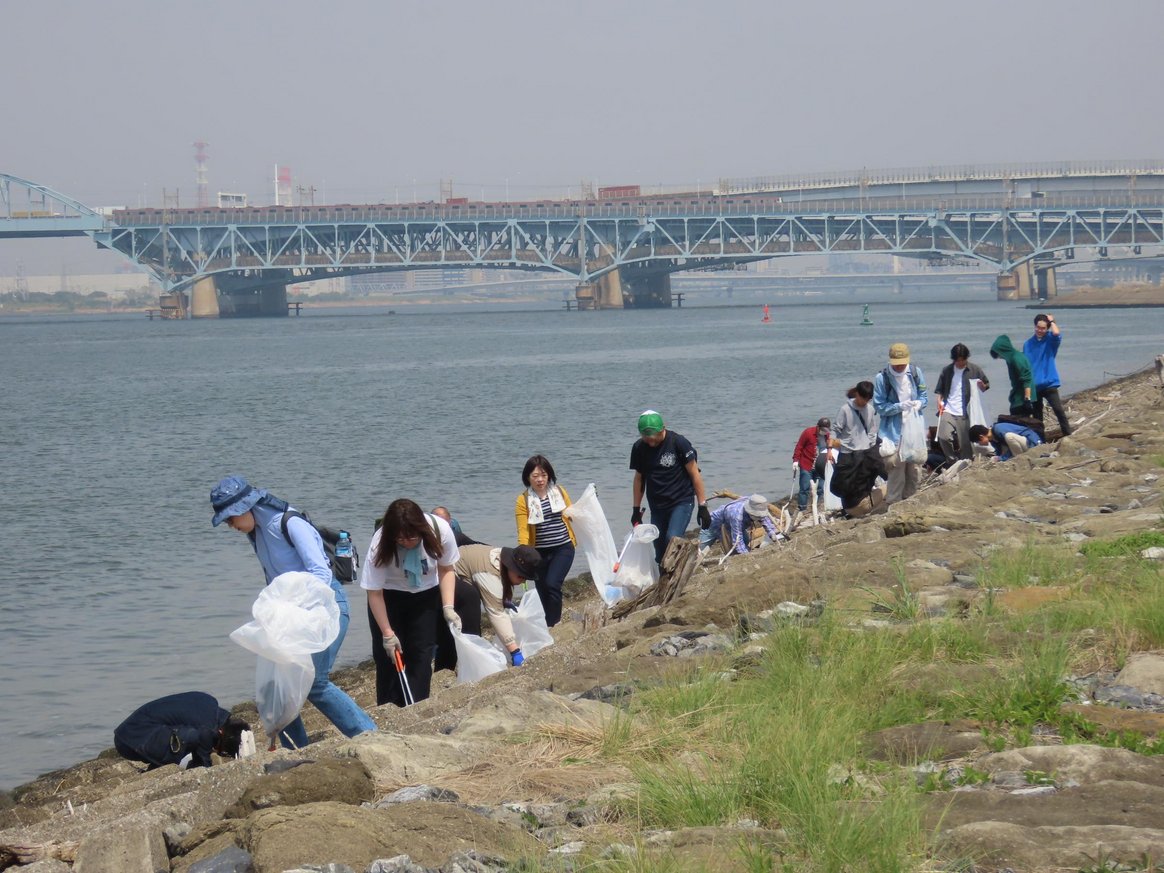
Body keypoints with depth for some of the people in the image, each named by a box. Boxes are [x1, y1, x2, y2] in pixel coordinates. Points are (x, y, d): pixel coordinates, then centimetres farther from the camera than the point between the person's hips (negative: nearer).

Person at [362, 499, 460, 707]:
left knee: (422, 654, -2)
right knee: (391, 656, -5)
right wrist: (387, 633, -20)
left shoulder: (440, 530, -27)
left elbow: (446, 569, -7)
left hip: (425, 595, 2)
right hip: (389, 596, -2)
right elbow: (374, 592, -23)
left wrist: (448, 607, -16)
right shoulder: (380, 544, -32)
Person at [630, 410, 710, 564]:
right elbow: (639, 478, 12)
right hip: (657, 507, 5)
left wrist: (703, 506, -10)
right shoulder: (639, 448, 0)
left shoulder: (678, 442, -13)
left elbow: (695, 475, -8)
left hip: (682, 502, -5)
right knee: (660, 552, 3)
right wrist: (636, 509, 12)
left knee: (672, 539, -24)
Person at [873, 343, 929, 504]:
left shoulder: (915, 372, 1)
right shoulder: (882, 378, -10)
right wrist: (899, 406, -21)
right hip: (894, 432, -4)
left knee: (915, 469, 12)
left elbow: (924, 396, 10)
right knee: (897, 470, -6)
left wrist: (919, 403, -13)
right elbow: (879, 406, -8)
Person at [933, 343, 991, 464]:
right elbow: (939, 390, 16)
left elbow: (986, 387, 12)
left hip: (965, 413, -1)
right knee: (944, 437, -16)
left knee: (965, 444, -2)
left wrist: (982, 386, -11)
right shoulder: (947, 370, 10)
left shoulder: (975, 370, 5)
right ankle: (953, 462, 3)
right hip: (948, 411, 1)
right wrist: (939, 402, -3)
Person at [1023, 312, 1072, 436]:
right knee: (1037, 415, 10)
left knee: (1058, 410, -14)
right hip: (1034, 385, 3)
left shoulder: (1051, 340, -1)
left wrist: (1051, 321, -8)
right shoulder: (1028, 344, 6)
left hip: (1049, 383, -3)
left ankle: (1068, 435, -10)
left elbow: (1057, 333, -26)